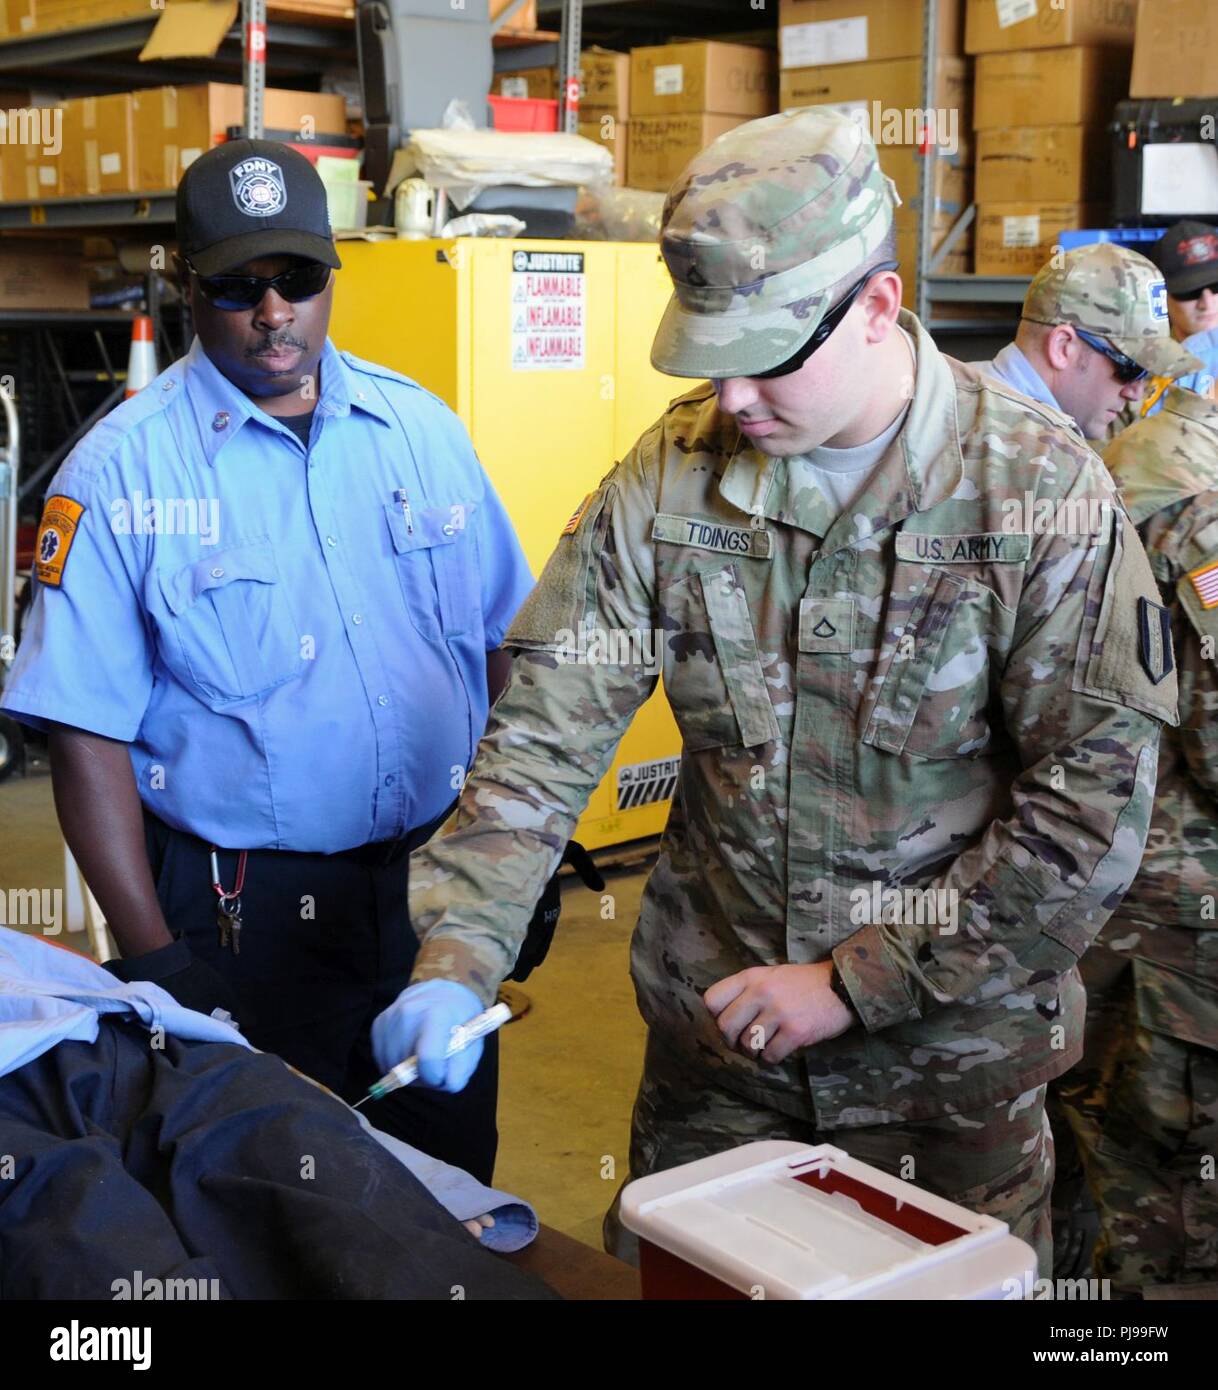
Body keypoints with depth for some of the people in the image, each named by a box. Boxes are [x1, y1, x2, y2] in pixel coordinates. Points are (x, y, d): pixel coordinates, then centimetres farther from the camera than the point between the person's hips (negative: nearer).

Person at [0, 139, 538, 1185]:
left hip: (436, 883, 4)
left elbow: (499, 646, 10)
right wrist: (152, 957, -13)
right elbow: (89, 736, -9)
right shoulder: (119, 475, -8)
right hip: (248, 916, -3)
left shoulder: (423, 430, 4)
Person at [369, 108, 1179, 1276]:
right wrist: (458, 953, -21)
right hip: (711, 1043, 3)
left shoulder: (1041, 490, -15)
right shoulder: (669, 477, -7)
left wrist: (852, 985, -17)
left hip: (948, 1056, -2)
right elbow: (546, 730, -8)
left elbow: (1095, 803, -16)